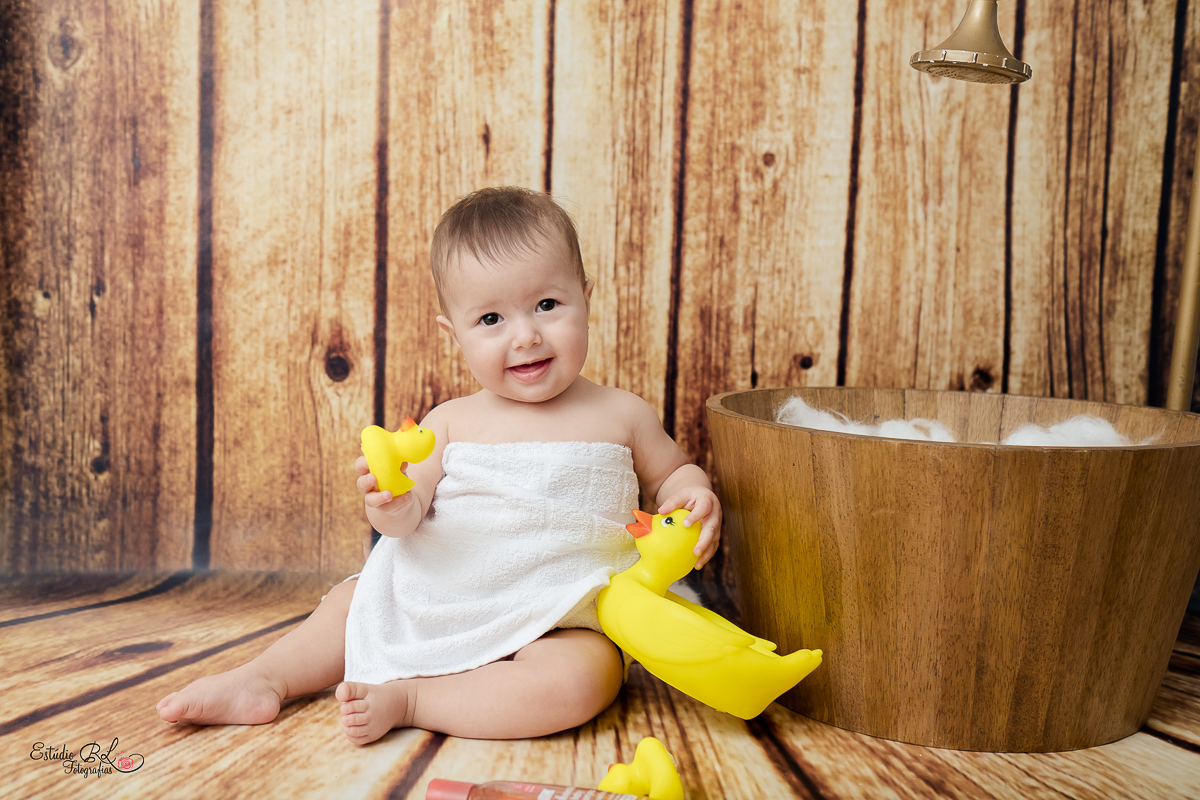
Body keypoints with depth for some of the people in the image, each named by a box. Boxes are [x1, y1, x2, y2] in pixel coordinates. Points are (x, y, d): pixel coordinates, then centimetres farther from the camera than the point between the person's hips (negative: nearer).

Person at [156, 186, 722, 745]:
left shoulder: (623, 415, -2)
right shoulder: (451, 423, 0)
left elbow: (671, 474, 14)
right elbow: (412, 512, -5)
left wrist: (693, 496, -9)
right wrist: (393, 507, -28)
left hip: (558, 624, -3)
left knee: (580, 681, -32)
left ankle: (404, 699, -20)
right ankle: (262, 680, 22)